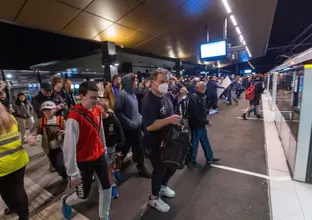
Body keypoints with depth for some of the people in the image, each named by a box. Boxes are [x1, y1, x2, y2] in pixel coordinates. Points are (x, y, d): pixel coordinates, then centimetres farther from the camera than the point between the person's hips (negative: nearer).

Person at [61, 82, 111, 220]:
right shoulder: (74, 118, -27)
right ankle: (66, 201, 50)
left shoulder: (97, 110, -5)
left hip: (99, 156, 6)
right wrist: (73, 174, -16)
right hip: (83, 161, -6)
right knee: (83, 195, 14)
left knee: (106, 188, 13)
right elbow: (69, 146, -23)